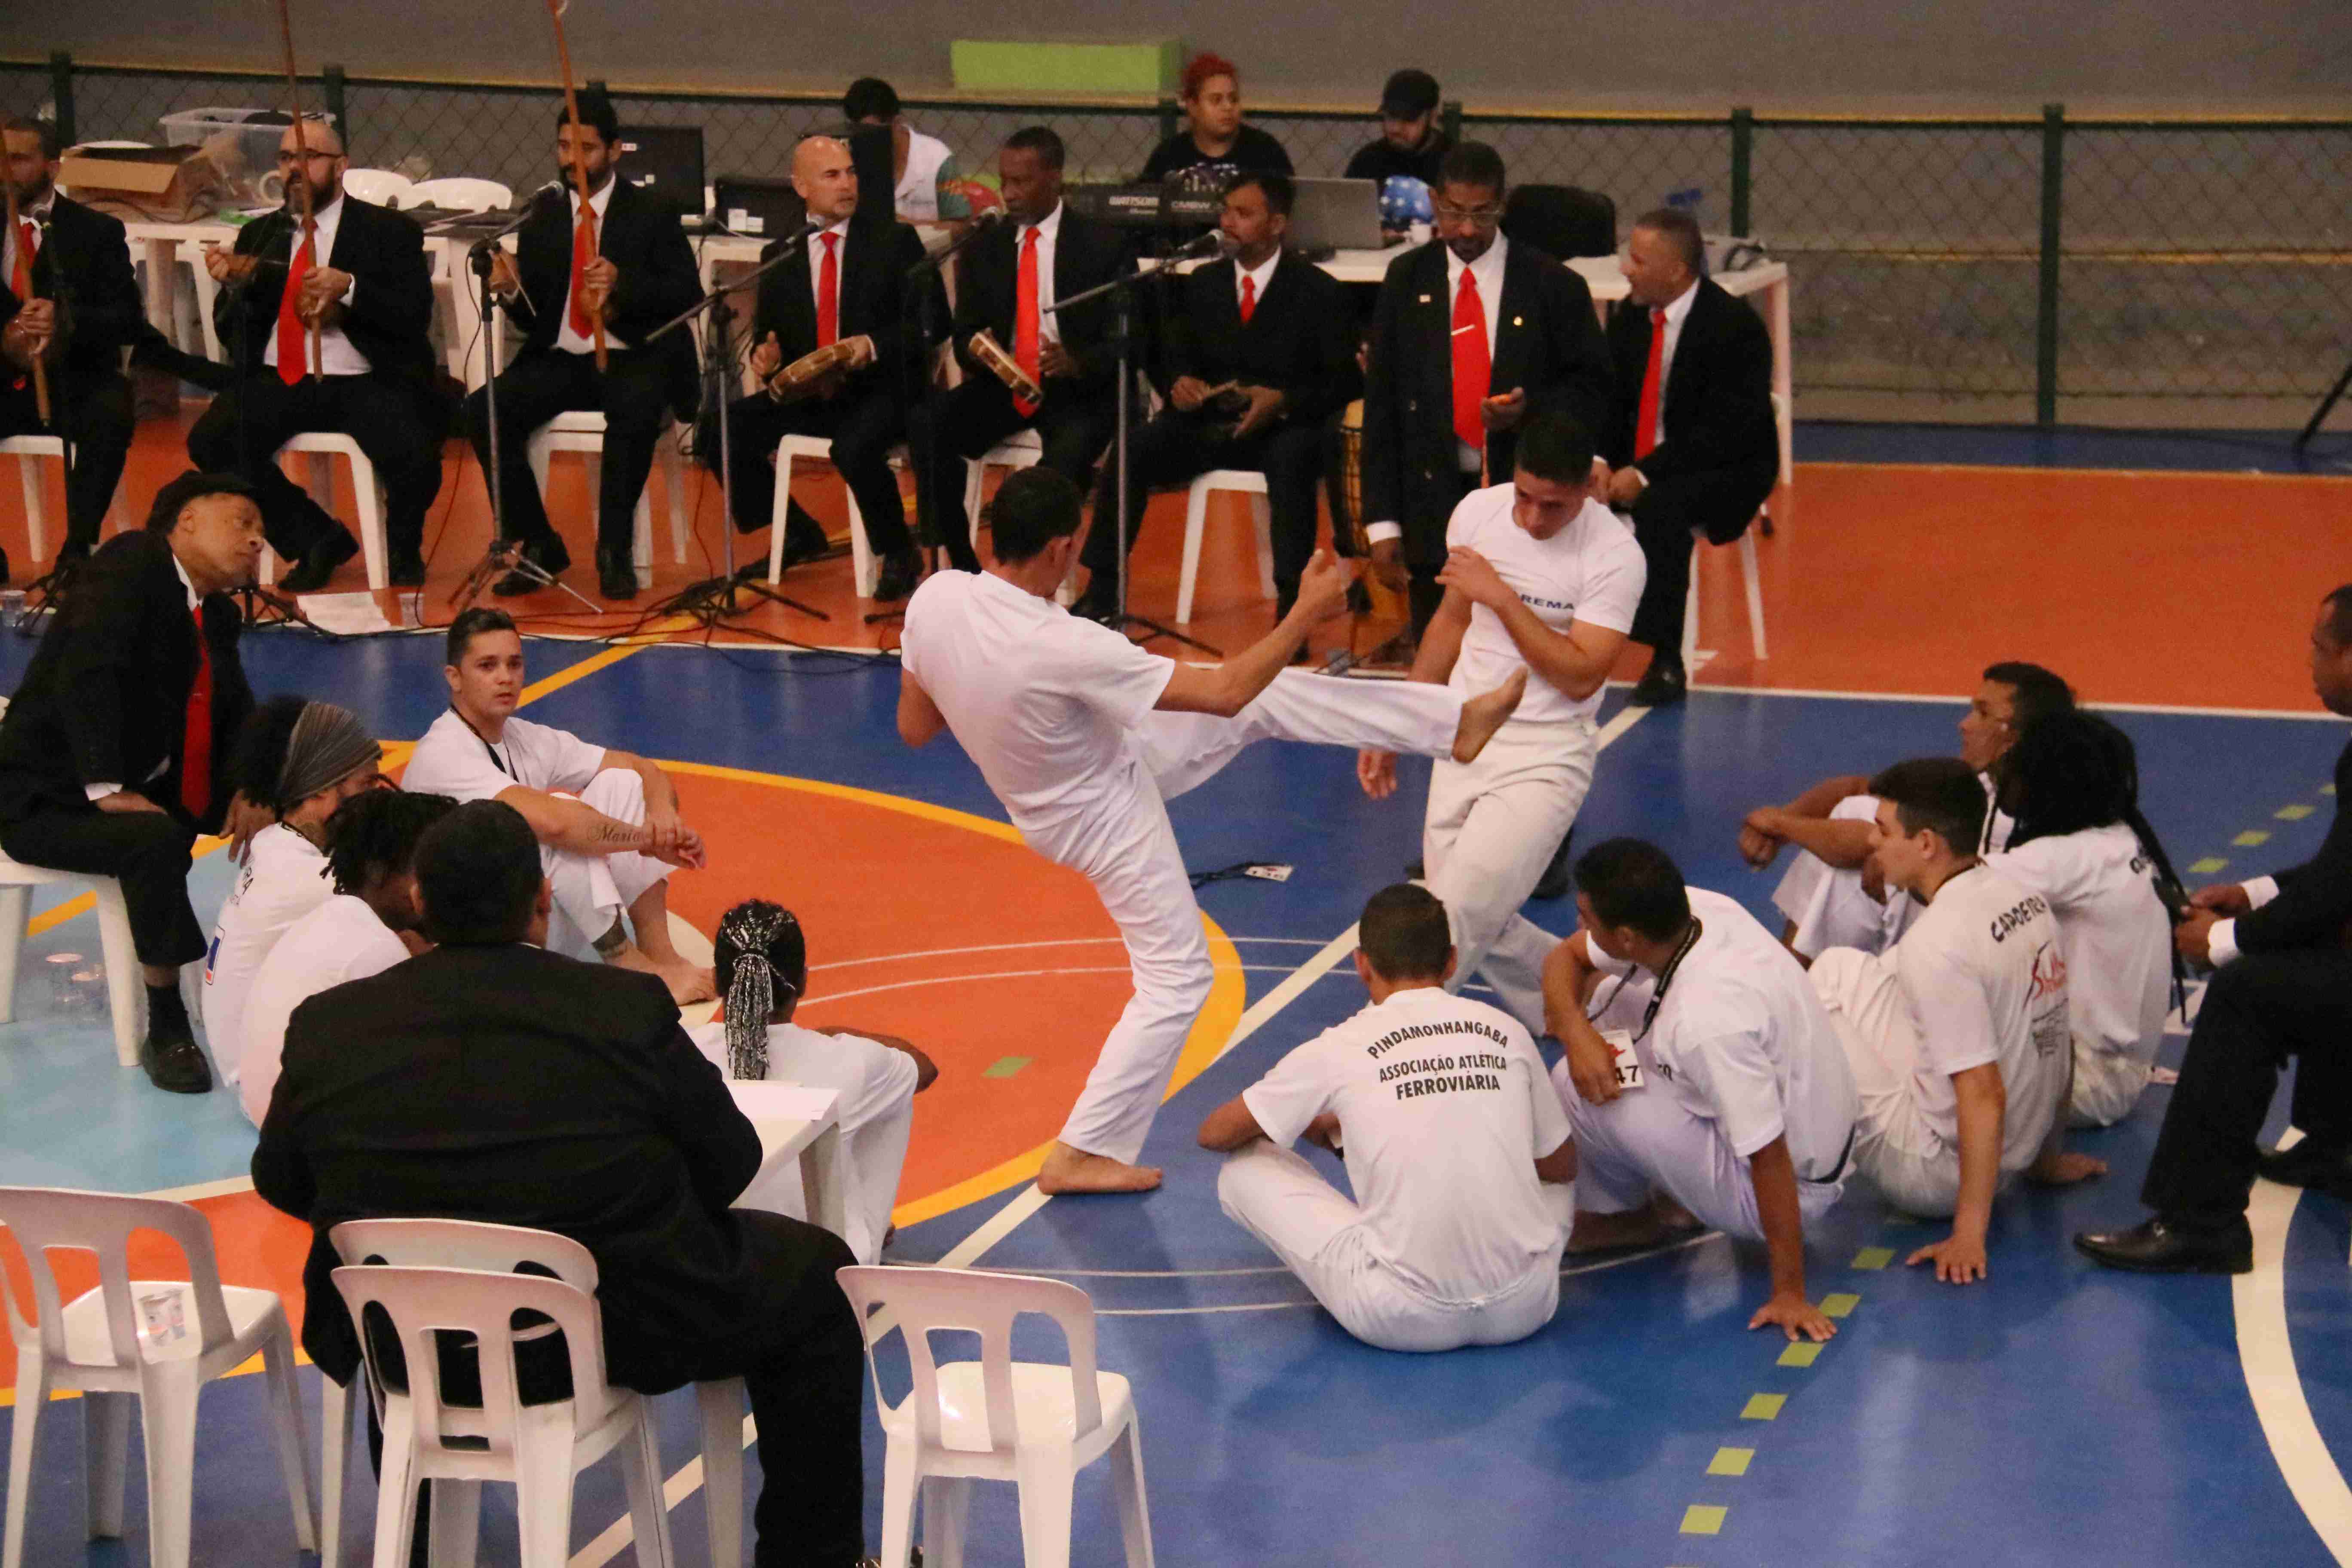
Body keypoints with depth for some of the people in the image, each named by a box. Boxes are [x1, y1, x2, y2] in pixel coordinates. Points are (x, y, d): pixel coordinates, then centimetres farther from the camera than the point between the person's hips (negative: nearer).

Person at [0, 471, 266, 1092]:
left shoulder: (218, 616, 12)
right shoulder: (133, 565, -14)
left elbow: (236, 715, 11)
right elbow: (85, 672, -27)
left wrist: (249, 788, -12)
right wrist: (108, 791, -32)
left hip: (145, 785, 9)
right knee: (156, 840, -35)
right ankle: (166, 1030, -24)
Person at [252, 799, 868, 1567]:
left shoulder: (328, 1026, -8)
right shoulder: (629, 1010, -15)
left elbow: (281, 1184, 7)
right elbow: (729, 1163, -3)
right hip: (619, 1341, -3)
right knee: (813, 1278, 19)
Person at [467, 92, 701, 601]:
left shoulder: (652, 213, 3)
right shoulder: (543, 217, 13)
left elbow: (687, 293, -6)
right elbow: (532, 315, 11)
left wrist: (623, 286, -22)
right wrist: (511, 292, -13)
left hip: (633, 359, -4)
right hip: (559, 362, 4)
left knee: (635, 410, -38)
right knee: (483, 410, -22)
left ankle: (615, 550, -23)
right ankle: (538, 545, -10)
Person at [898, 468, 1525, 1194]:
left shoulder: (934, 597, -22)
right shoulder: (1060, 648, -40)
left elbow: (914, 727, -5)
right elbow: (1224, 692, -28)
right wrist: (1308, 613, -18)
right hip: (1105, 814, -8)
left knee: (1269, 699, 9)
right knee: (1175, 978, 8)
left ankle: (1455, 721, 18)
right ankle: (1083, 1153, 15)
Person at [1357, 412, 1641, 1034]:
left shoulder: (1614, 556, -16)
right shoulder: (1479, 512, 0)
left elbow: (1580, 677, -21)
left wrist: (1502, 597, -22)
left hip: (1543, 759, -6)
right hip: (1462, 745, 6)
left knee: (1459, 918, -17)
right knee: (1481, 928, 7)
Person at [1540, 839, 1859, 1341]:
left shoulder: (1709, 1020, -36)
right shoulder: (1697, 908, -12)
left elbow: (1771, 1161, -32)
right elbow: (1566, 958, 3)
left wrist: (1790, 1294, -25)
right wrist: (1576, 1032, -19)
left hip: (1797, 1184, -9)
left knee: (1574, 1091, -20)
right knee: (1608, 992, 7)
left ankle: (1638, 1215, 11)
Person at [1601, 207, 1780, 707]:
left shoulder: (1735, 327, -17)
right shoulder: (1629, 318, 4)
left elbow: (1724, 431, -22)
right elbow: (1609, 404, 9)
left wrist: (1646, 475, -28)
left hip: (1724, 470, -6)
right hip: (1635, 465, 7)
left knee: (1660, 509, -37)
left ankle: (1667, 663, -30)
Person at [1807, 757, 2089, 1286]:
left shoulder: (1939, 944, -26)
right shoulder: (2024, 899, 0)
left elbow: (1984, 1095, -27)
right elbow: (2057, 1048, 10)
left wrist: (1969, 1234, -23)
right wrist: (2047, 1160, 22)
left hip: (1935, 1175, -9)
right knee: (1842, 967, 19)